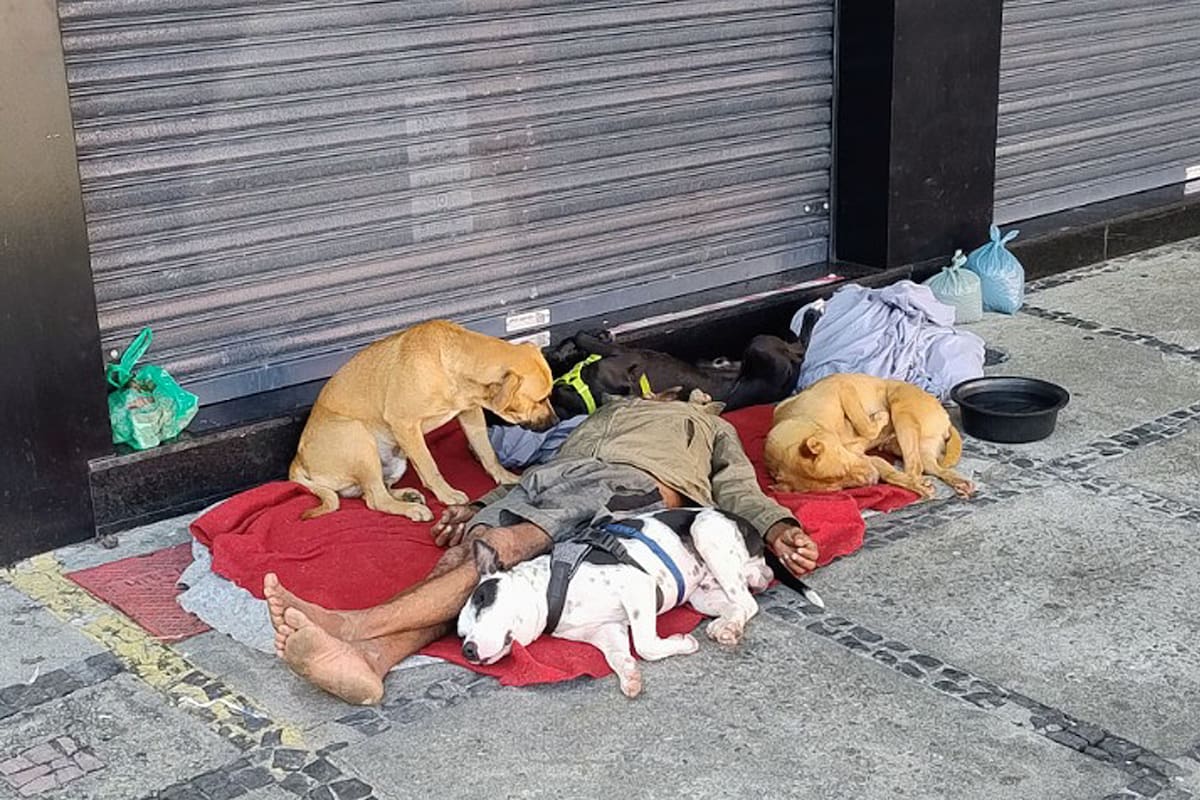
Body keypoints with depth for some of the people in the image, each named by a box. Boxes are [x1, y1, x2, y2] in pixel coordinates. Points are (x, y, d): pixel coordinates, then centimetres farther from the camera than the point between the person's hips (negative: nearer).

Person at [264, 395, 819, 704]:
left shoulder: (714, 428, 37)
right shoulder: (612, 412, 46)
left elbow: (737, 489, 17)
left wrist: (778, 528, -6)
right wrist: (480, 505, 11)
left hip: (629, 487, -4)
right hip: (551, 479, 4)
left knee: (504, 546, -32)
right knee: (462, 554, -27)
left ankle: (354, 625, -50)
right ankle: (367, 659, -52)